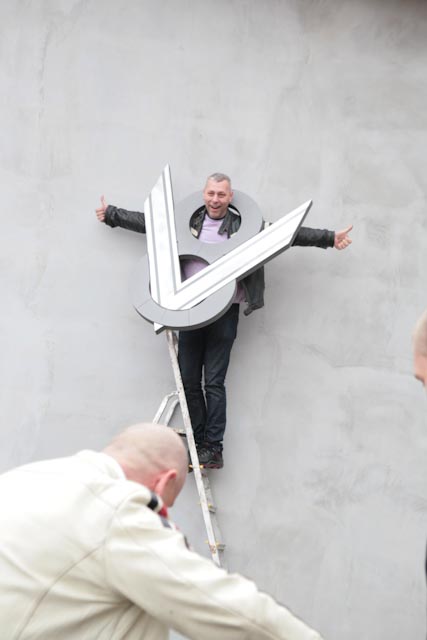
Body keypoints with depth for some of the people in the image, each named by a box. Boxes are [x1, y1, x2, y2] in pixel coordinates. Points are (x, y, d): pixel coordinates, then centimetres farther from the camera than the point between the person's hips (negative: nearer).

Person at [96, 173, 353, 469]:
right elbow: (147, 221, 19)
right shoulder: (186, 221, 10)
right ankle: (198, 446, 14)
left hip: (224, 312, -3)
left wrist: (329, 238, 2)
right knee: (189, 382, 5)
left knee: (214, 382, -5)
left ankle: (214, 448, 3)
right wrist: (111, 214, 23)